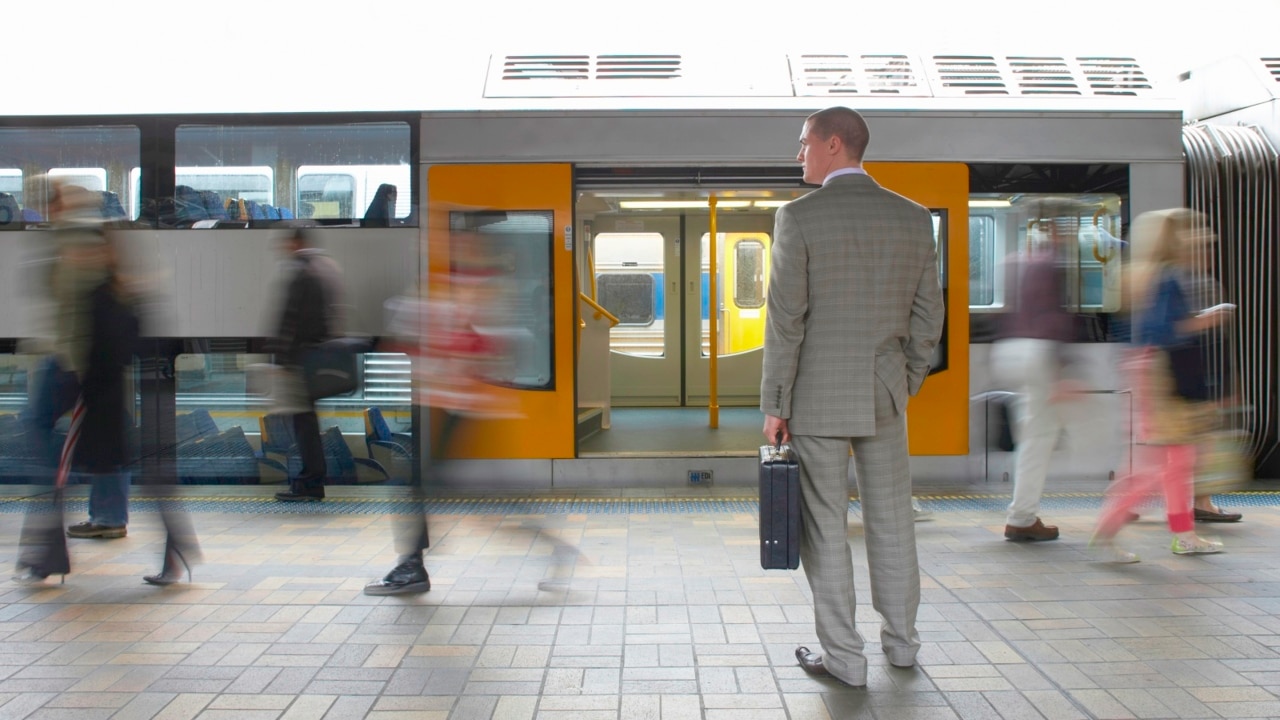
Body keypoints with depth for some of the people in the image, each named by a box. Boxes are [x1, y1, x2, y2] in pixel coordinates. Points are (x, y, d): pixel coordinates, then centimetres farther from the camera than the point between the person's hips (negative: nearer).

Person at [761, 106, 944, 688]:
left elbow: (785, 321, -12)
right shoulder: (913, 218, 3)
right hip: (884, 396, 5)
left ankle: (843, 657, 10)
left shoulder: (799, 217, -11)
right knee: (890, 520, 16)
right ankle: (901, 641, 27)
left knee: (825, 528, 4)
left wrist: (774, 405, -6)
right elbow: (927, 317, 6)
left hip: (817, 397, -4)